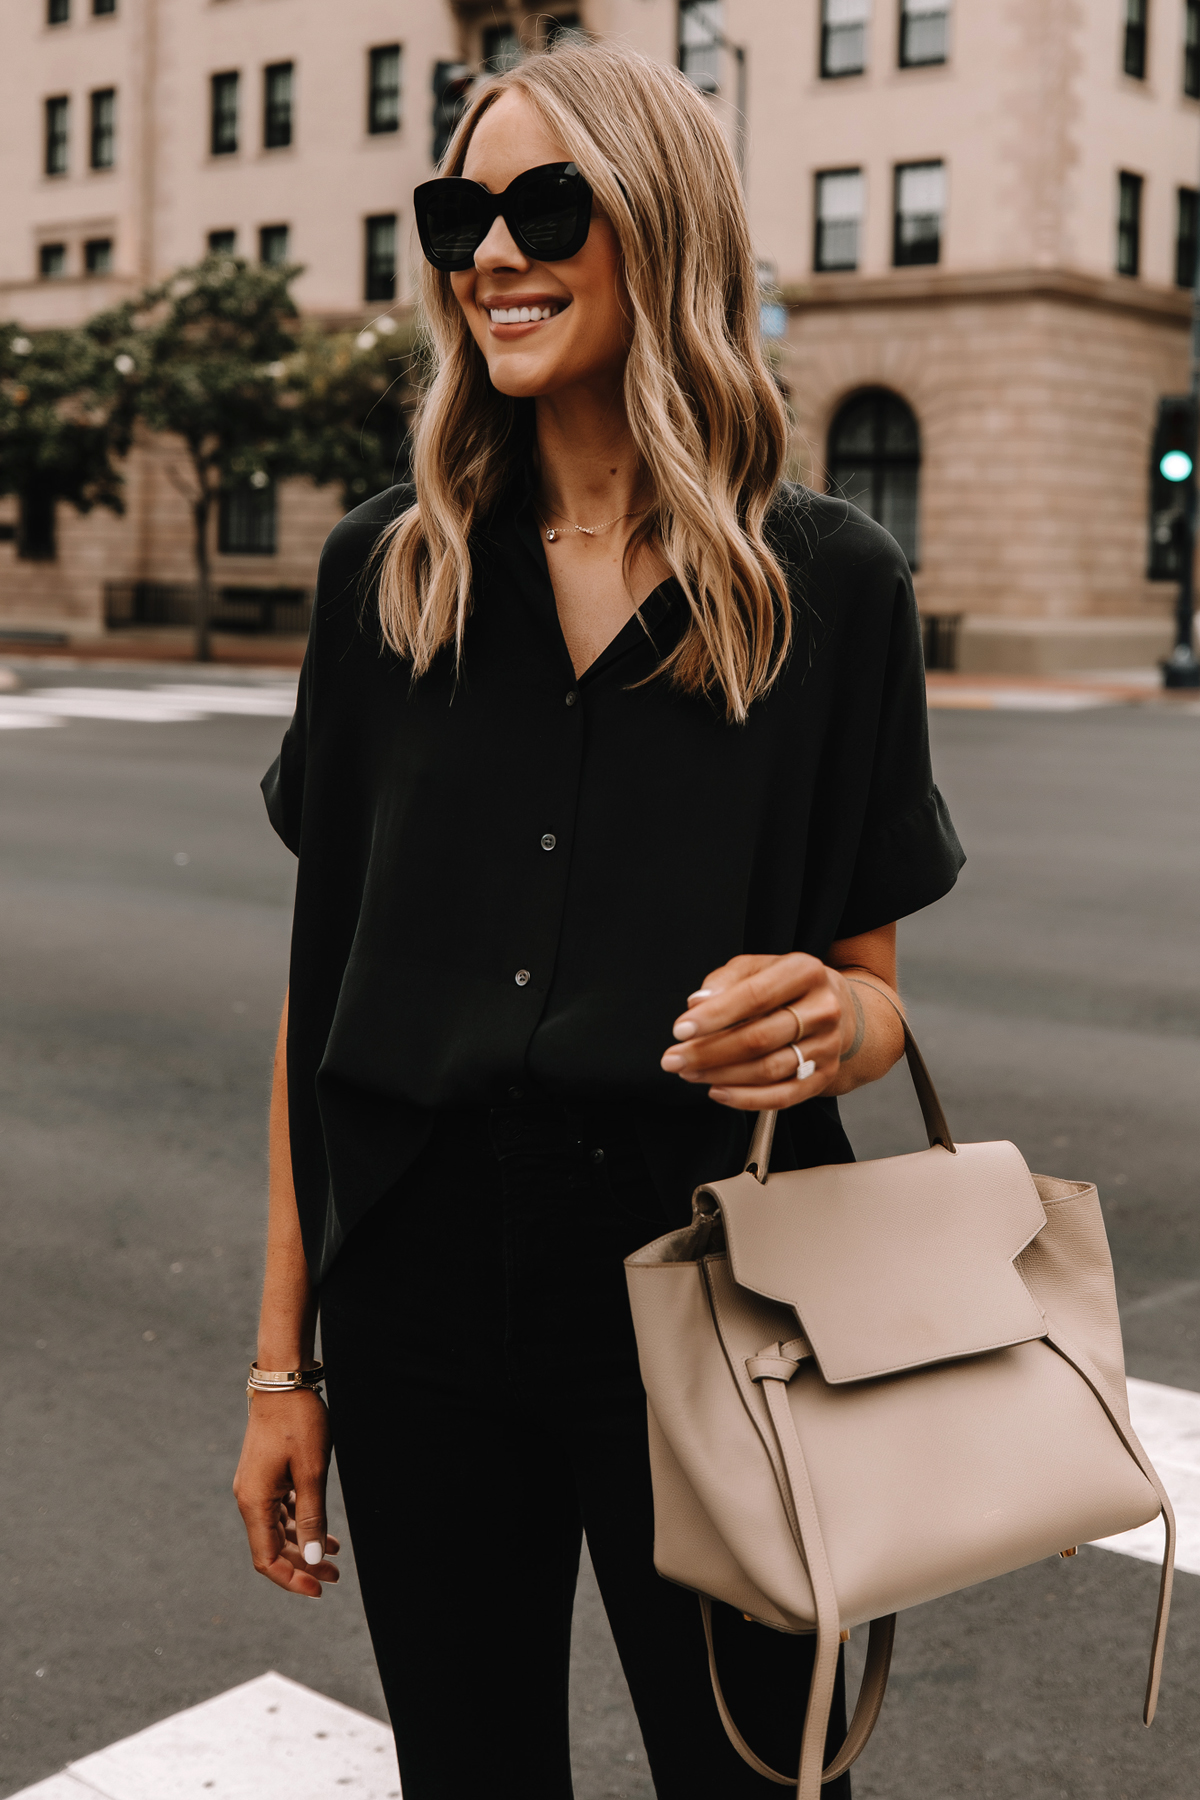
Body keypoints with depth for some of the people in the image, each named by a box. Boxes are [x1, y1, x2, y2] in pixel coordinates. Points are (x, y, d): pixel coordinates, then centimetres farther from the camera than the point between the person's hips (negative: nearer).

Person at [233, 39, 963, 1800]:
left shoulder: (826, 583, -4)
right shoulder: (389, 568, 0)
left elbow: (873, 981, 3)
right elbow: (323, 972, 3)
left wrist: (832, 1019, -22)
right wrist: (282, 1357, 3)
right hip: (421, 1282, 2)